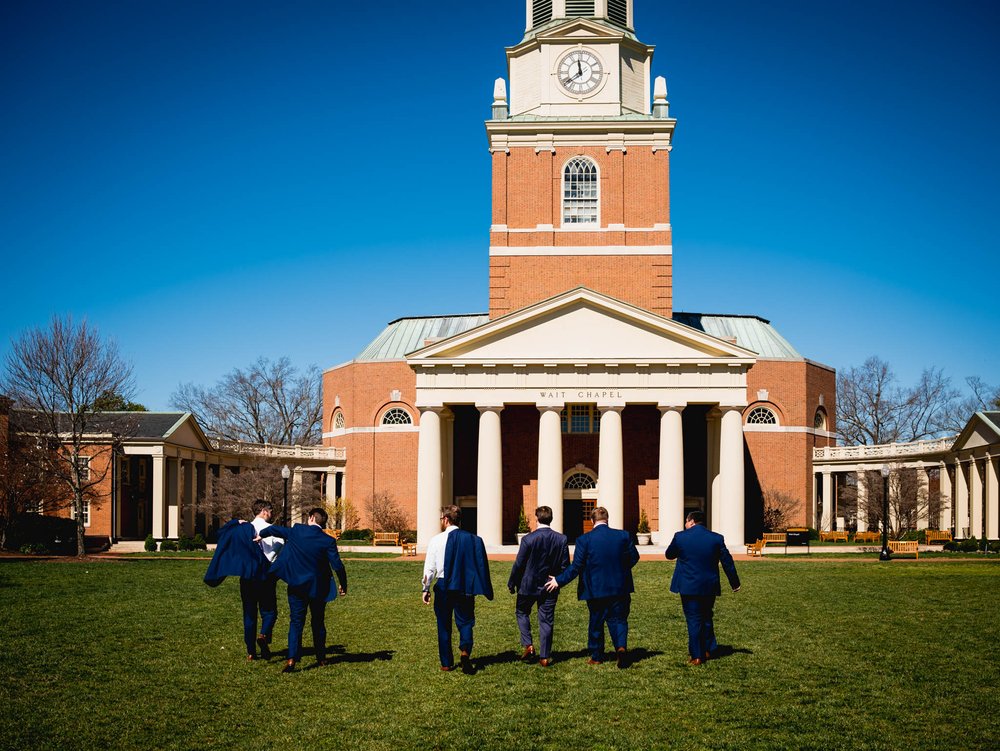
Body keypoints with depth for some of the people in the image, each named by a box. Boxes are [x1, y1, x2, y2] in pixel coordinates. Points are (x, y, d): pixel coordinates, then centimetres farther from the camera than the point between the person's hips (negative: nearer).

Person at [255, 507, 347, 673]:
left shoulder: (296, 531, -6)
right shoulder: (328, 541, -10)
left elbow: (274, 529, 7)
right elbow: (338, 565, -11)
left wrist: (261, 534, 28)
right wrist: (343, 585, 4)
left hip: (297, 585, 0)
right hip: (318, 588, 0)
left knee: (296, 622, 2)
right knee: (318, 623, 15)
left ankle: (292, 659, -12)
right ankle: (321, 658, 23)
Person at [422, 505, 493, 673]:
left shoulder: (436, 540, -6)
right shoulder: (474, 539, -2)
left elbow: (429, 567, -2)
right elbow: (481, 565, -1)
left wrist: (426, 589, 9)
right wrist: (486, 590, 7)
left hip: (443, 587, -1)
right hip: (465, 588, 1)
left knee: (444, 625, 11)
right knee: (465, 622, 10)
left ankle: (446, 663, 16)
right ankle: (465, 650, -17)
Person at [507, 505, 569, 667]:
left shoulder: (528, 539, -15)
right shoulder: (562, 539, -6)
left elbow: (519, 564, -10)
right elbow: (565, 566, -1)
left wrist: (512, 584, 2)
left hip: (529, 586, -2)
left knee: (522, 612, 20)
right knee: (546, 620, 9)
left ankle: (528, 645, 7)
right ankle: (545, 657, 11)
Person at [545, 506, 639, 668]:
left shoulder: (584, 540, -11)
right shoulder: (623, 536, -4)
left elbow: (576, 567, -11)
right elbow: (634, 558, 6)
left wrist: (559, 581, 0)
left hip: (595, 589, -1)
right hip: (619, 588, 1)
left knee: (596, 622, 14)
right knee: (618, 619, 10)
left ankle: (596, 656, 24)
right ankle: (621, 646, -14)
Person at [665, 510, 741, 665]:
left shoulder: (680, 537, -7)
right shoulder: (717, 538, -2)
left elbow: (669, 555, 7)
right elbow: (727, 562, 3)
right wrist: (735, 583, 12)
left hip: (688, 587, -2)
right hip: (710, 587, 3)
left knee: (694, 620, 4)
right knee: (706, 617, 21)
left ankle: (697, 656, 4)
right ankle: (708, 649, 23)